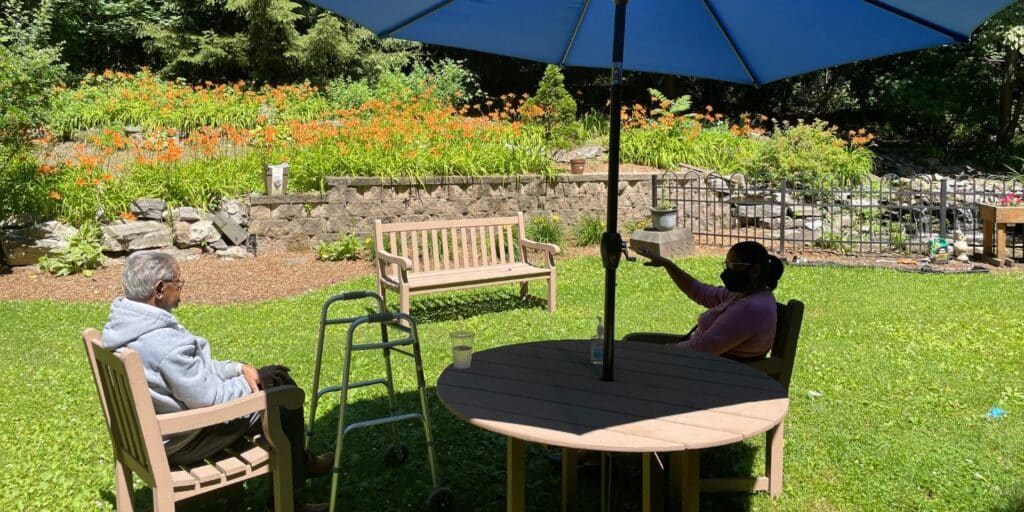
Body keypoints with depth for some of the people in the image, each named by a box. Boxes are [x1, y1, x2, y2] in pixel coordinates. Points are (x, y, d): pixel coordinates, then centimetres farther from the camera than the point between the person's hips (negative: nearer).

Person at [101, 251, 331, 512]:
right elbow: (210, 399, -26)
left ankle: (301, 462, 34)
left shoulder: (124, 322, -2)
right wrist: (251, 382, -8)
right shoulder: (166, 344, -35)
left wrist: (238, 368, 0)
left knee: (277, 377, 16)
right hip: (181, 439, -9)